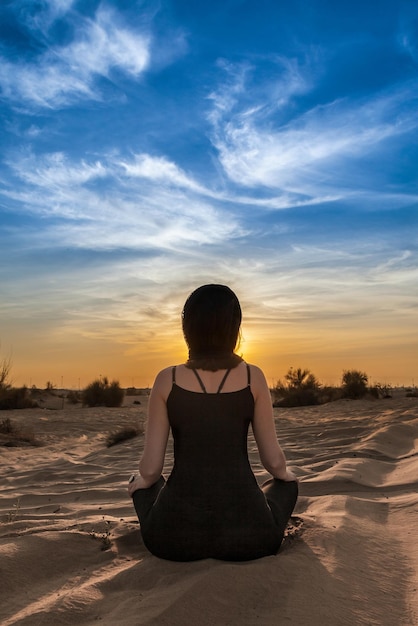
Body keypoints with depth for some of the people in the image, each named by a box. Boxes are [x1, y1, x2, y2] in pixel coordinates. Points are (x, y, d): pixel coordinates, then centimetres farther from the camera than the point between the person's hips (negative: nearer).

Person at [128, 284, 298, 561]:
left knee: (140, 482, 32)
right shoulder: (253, 377, -6)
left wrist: (142, 481, 20)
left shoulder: (167, 380, -7)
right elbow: (274, 461, -1)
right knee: (287, 481, 32)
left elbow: (150, 469, -4)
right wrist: (284, 474, 24)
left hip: (175, 536, 0)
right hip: (246, 535, 1)